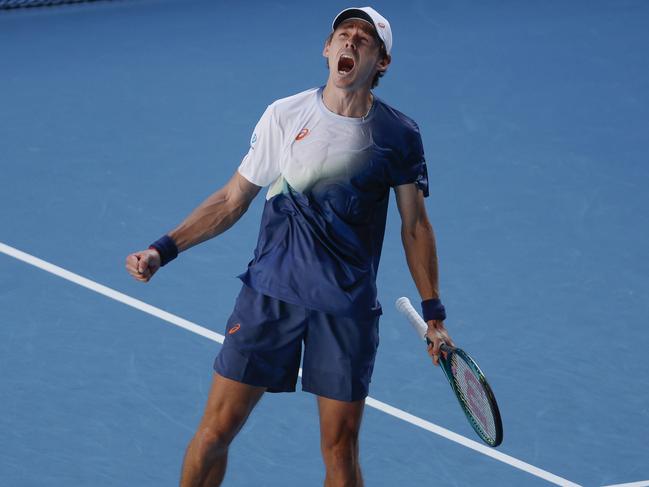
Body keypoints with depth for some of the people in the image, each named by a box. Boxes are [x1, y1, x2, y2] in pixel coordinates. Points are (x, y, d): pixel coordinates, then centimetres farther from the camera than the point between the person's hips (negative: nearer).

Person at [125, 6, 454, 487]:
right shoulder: (284, 116, 0)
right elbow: (232, 200, 7)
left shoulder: (399, 136, -1)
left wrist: (433, 312, 10)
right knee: (216, 430, 0)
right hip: (270, 293, 0)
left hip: (348, 310, 0)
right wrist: (163, 250, -1)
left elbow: (415, 226, 10)